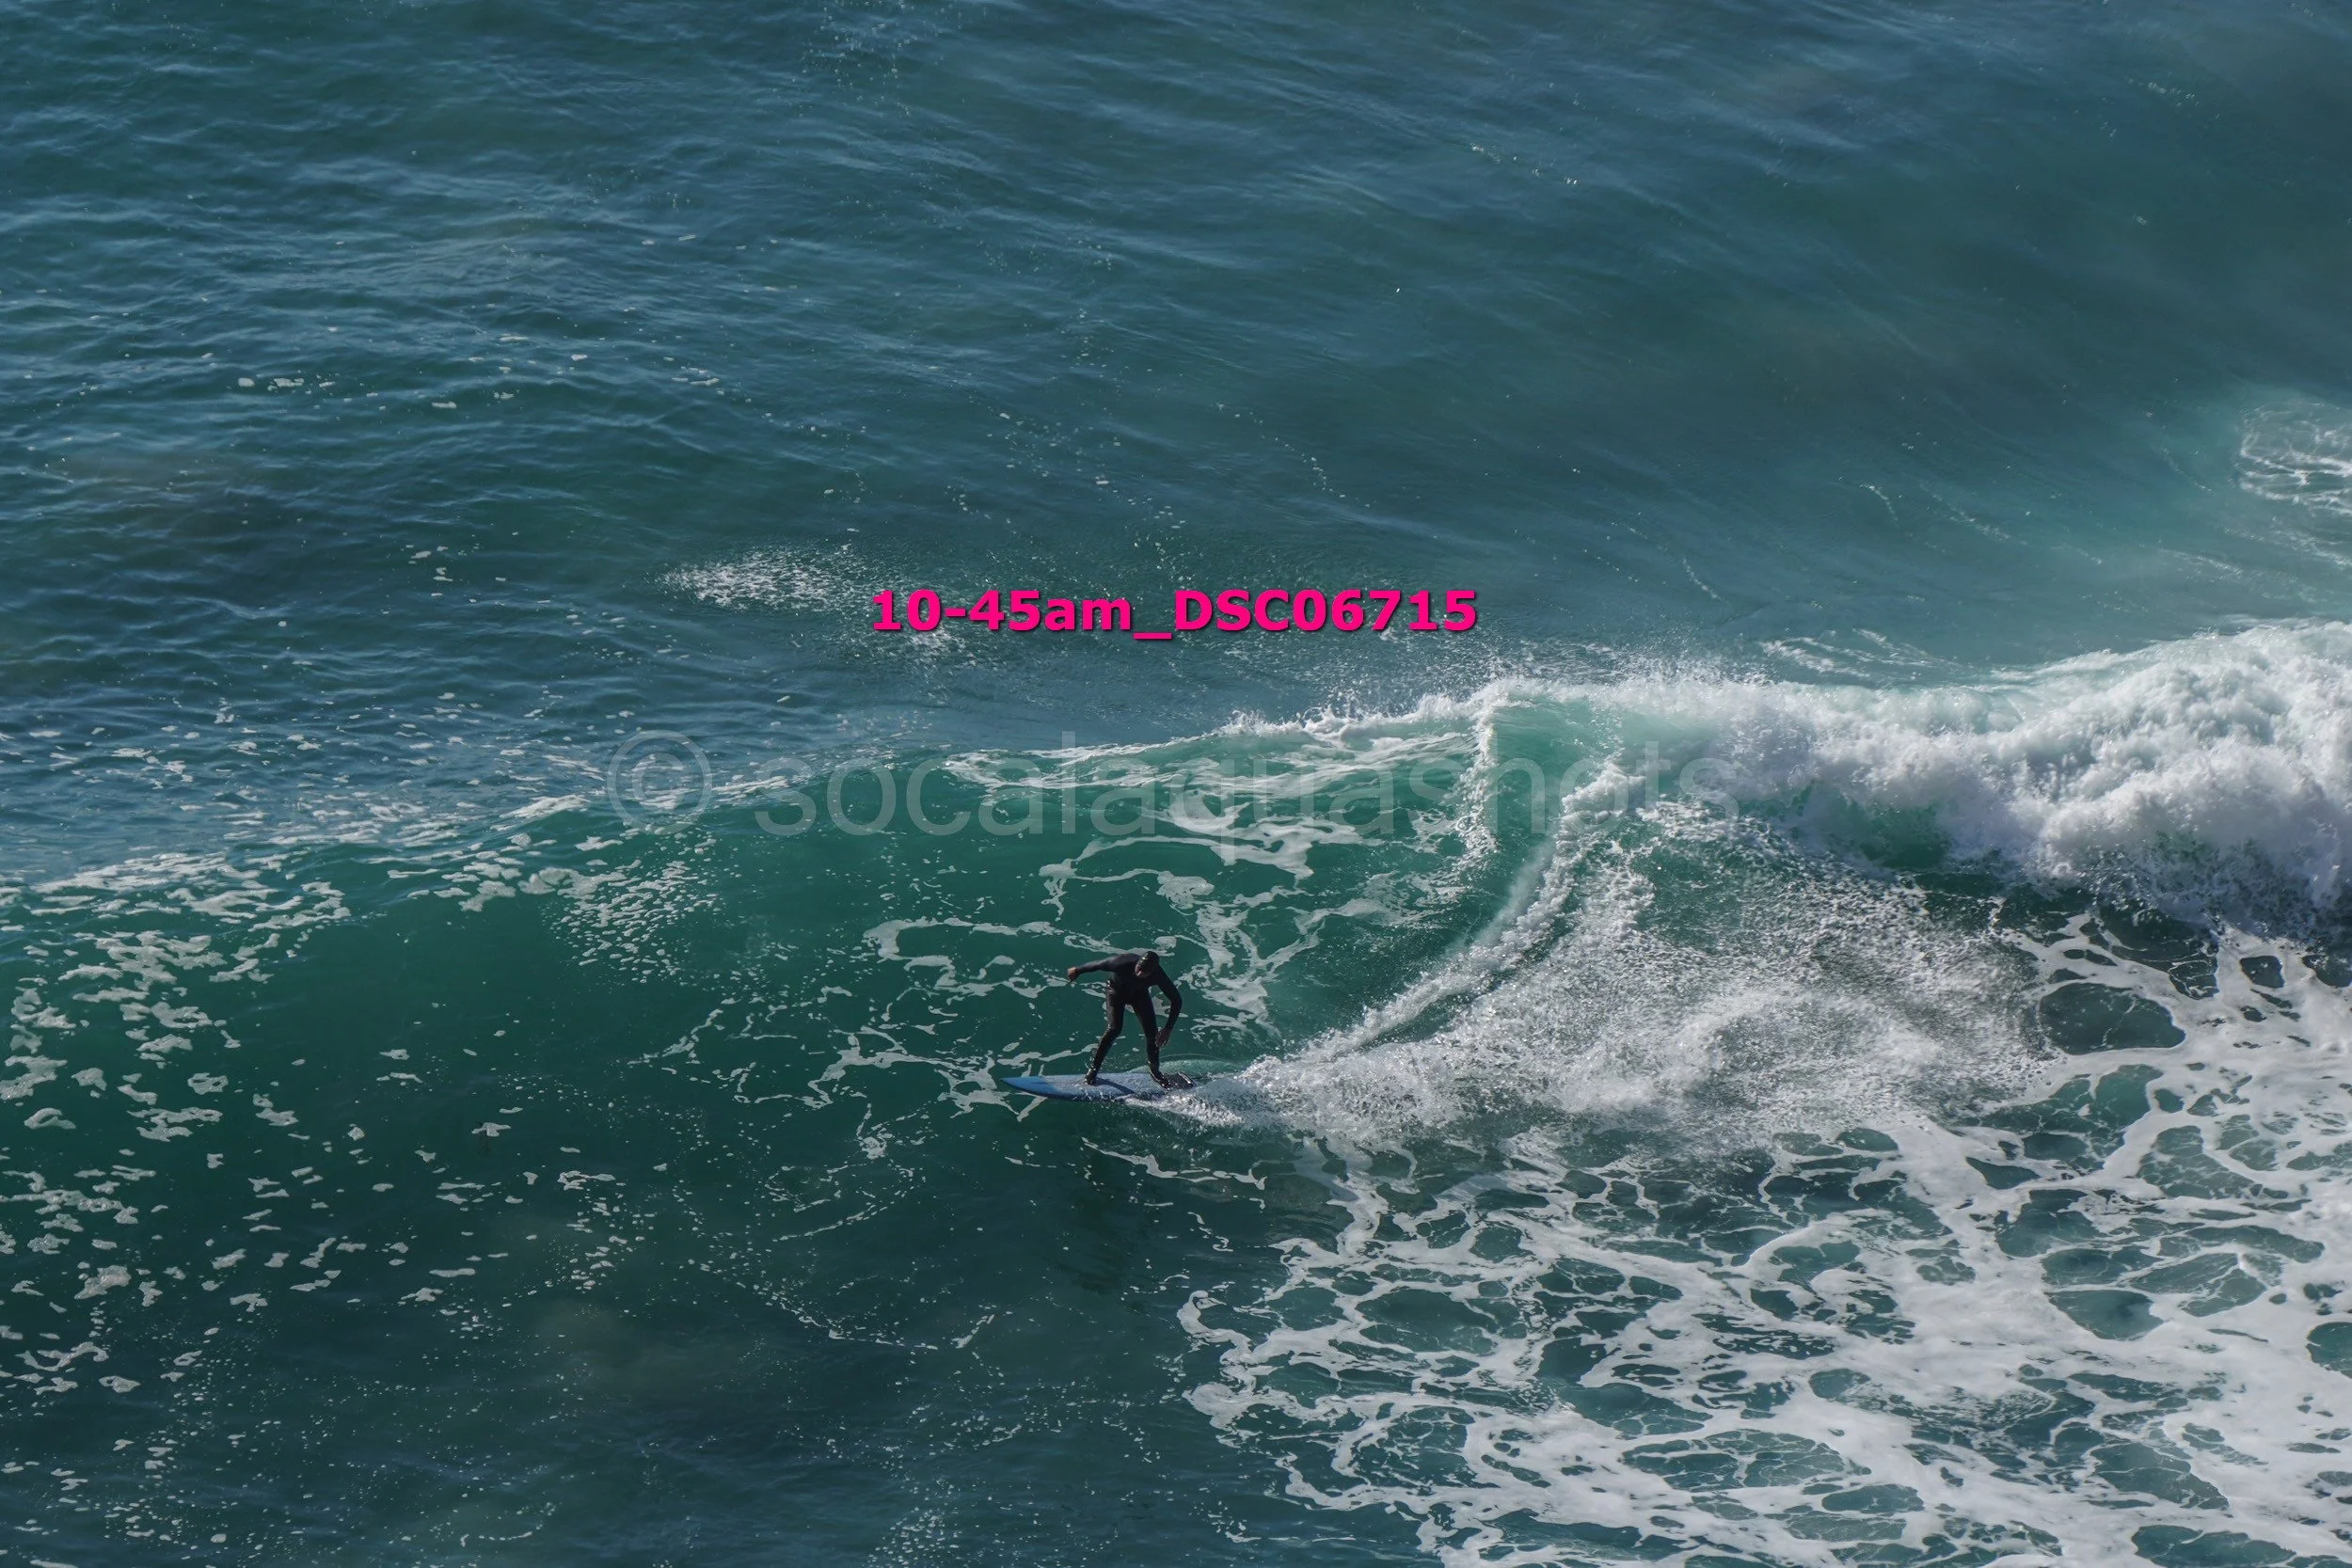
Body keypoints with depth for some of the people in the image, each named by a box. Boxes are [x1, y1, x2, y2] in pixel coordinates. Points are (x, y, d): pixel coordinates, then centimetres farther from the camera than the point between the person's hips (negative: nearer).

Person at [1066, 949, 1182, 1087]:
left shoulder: (1158, 976, -36)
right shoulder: (1123, 963, -41)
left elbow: (1177, 1001, -27)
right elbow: (1098, 964, -22)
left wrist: (1168, 1029, -33)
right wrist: (1078, 971, -5)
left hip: (1139, 993, 2)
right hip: (1116, 990, -2)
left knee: (1152, 1031, -6)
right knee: (1115, 1028, -22)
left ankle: (1155, 1072, 16)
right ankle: (1094, 1068, -11)